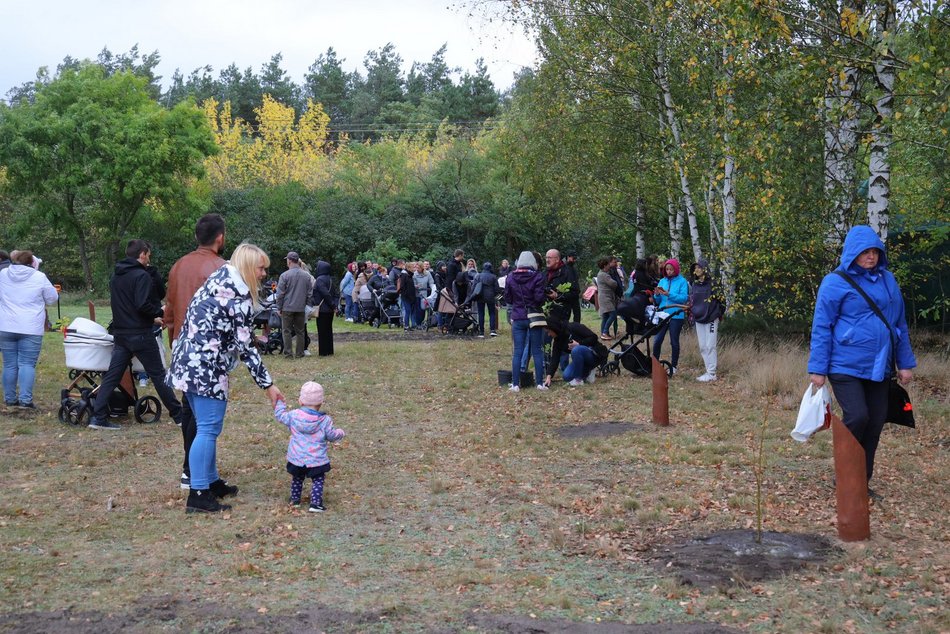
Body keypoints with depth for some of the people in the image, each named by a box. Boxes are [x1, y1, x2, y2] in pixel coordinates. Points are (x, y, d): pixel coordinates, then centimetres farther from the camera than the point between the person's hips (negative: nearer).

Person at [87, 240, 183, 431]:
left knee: (112, 375, 6)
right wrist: (160, 313, -4)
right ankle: (179, 415, 8)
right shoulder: (142, 275, -13)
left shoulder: (115, 277, 14)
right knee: (158, 375, 1)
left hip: (120, 334, 7)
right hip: (140, 335, -7)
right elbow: (143, 305, -23)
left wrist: (152, 318, 18)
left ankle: (98, 417, 1)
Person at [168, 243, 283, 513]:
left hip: (187, 361, 10)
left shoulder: (218, 280, 16)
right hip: (206, 367, -10)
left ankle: (211, 482, 27)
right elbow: (245, 347, -13)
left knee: (206, 427, 17)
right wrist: (268, 384, -9)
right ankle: (198, 495, -3)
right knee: (209, 429, -5)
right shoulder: (239, 295, -12)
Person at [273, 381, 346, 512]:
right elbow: (331, 435, -3)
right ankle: (315, 504, -2)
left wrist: (280, 403, 26)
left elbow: (280, 416, 8)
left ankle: (294, 499, 32)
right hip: (316, 460, -3)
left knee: (297, 478, 23)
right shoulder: (325, 420, -11)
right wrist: (340, 433, 19)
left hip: (296, 458, 3)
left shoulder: (293, 415, -7)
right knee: (318, 480, 7)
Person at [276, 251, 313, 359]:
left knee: (287, 331, 3)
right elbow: (309, 292, 8)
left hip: (287, 308, -4)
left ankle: (288, 353, 0)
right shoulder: (307, 275, 2)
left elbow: (280, 294, -7)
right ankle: (299, 353, 11)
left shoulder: (285, 275, -11)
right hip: (301, 308, 4)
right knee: (300, 331, 10)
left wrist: (279, 308, 1)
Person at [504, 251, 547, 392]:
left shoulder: (511, 277, 0)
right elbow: (539, 298, -14)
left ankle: (515, 384, 3)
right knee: (537, 351, 7)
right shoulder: (537, 276, -9)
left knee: (517, 352, 4)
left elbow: (507, 298, 5)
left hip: (518, 318, 2)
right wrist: (533, 303, 7)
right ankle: (540, 382, 10)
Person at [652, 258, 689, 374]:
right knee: (657, 340, -3)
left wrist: (668, 294, -19)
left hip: (676, 316, -3)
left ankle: (673, 366, 15)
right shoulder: (662, 281, 12)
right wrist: (657, 295, -8)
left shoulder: (682, 281, -1)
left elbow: (684, 298, -12)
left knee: (674, 342, 5)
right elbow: (657, 301, 14)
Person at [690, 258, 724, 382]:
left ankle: (711, 373, -4)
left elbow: (721, 300, -5)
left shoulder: (712, 283, -6)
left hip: (711, 318, -7)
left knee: (710, 346, -7)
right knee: (702, 347, 7)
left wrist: (719, 314, -11)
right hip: (698, 319, 7)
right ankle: (709, 372, 13)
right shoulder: (694, 285, 12)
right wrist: (691, 313, 13)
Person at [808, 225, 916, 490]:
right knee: (856, 417, -15)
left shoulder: (887, 280, 9)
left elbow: (900, 324, 15)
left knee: (875, 422, 6)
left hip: (879, 367, 5)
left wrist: (905, 363, 12)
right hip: (846, 366, -5)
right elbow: (821, 328, -5)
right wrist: (817, 368, -8)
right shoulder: (835, 282, -6)